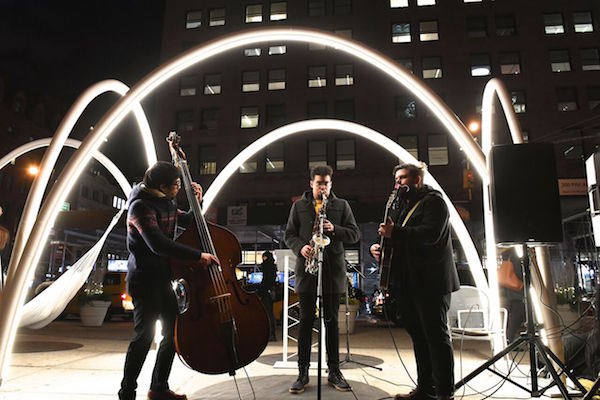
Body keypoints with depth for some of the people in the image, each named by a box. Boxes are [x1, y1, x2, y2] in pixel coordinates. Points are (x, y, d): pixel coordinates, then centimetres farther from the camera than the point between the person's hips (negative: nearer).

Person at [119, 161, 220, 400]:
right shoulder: (141, 206, -18)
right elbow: (159, 244, -30)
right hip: (144, 279, -9)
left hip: (162, 279, 9)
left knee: (173, 332, 12)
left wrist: (197, 201, 6)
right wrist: (198, 256, -30)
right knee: (144, 336, -7)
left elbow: (188, 222, 25)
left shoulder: (166, 204, 9)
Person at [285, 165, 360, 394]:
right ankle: (303, 372, 13)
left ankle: (334, 371, 20)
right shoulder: (299, 206, 8)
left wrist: (334, 229, -13)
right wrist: (300, 247, -13)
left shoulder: (341, 205, 8)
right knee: (306, 320, 3)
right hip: (306, 268, 0)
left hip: (333, 269, 1)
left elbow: (354, 234, 5)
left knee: (332, 321, 9)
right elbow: (289, 235, 7)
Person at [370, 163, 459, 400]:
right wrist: (380, 247, -2)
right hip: (407, 282, 8)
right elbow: (396, 239, 18)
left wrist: (395, 232, -27)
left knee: (436, 336, -1)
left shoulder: (433, 201, -6)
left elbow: (430, 234, -22)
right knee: (418, 336, 14)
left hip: (431, 282, -8)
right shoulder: (398, 206, 19)